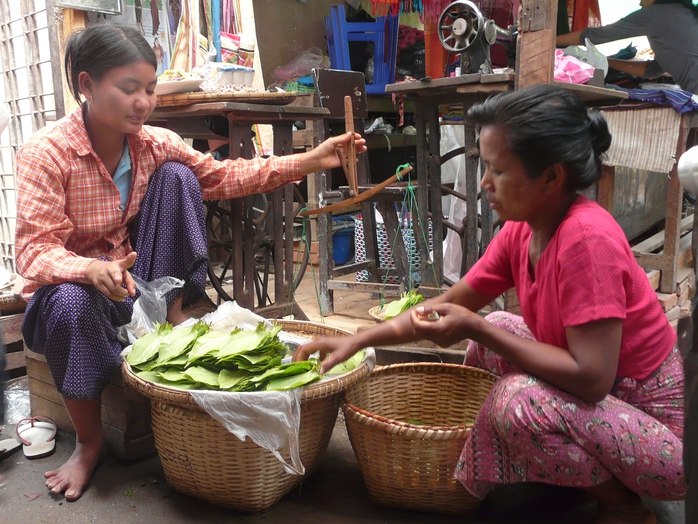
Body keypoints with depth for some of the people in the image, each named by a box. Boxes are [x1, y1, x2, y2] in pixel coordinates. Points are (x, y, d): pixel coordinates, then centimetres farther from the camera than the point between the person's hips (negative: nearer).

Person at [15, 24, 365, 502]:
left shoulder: (156, 143, -6)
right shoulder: (46, 153, -18)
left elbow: (223, 177, -3)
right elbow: (36, 251, -23)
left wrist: (312, 160, -13)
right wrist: (93, 270, -46)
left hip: (143, 282, 3)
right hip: (75, 283, -2)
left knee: (175, 176, -14)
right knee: (70, 304, -41)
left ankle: (172, 316, -10)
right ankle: (91, 440, -12)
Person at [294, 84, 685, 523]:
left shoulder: (587, 238, -29)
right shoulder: (521, 230, -4)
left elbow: (590, 377, -31)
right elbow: (448, 306, 2)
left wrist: (477, 329, -26)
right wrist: (356, 341, -4)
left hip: (665, 432, -8)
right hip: (604, 399, 8)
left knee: (520, 401, -28)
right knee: (492, 332, 6)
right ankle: (573, 468, 15)